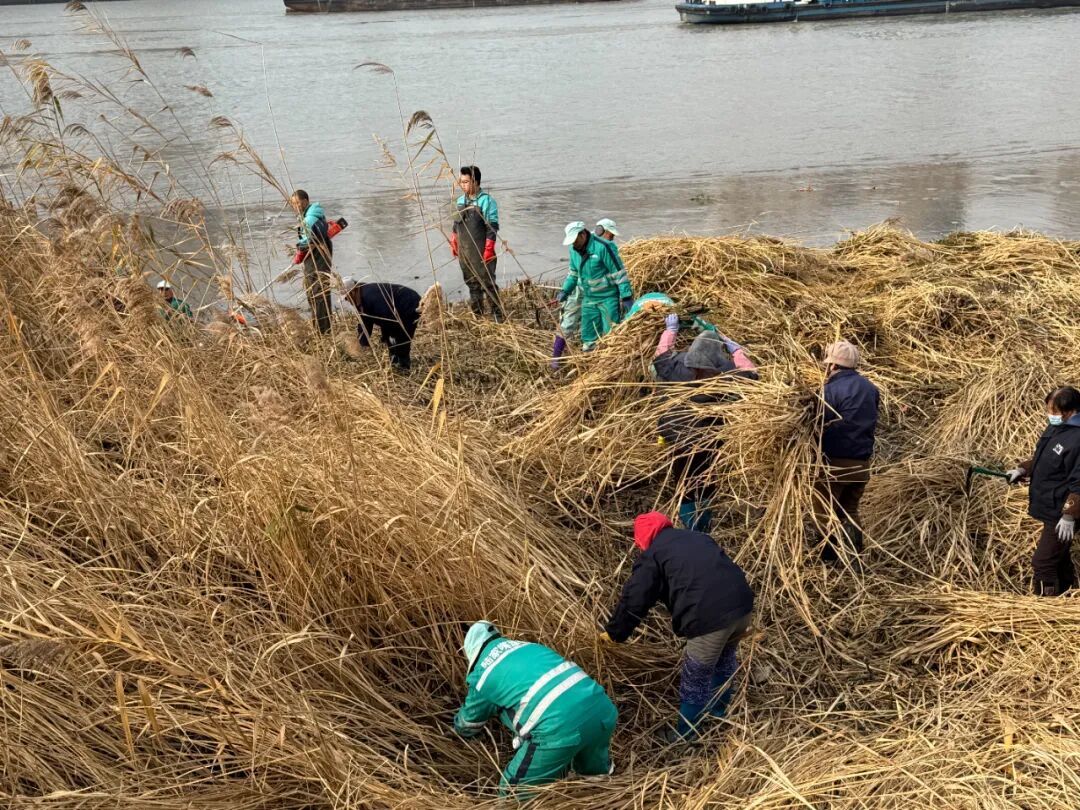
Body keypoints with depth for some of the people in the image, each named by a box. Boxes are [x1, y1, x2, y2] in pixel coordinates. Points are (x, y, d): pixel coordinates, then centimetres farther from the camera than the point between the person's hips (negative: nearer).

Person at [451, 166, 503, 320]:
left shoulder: (486, 201, -13)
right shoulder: (461, 200, 9)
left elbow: (492, 227, -14)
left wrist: (489, 249, -17)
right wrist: (453, 242, 17)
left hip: (481, 252, -7)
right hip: (464, 251, 7)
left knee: (487, 283, -2)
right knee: (472, 284, 14)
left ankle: (497, 314, 7)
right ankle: (477, 314, 24)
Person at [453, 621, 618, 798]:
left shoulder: (482, 674, 17)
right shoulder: (528, 647, 32)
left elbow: (467, 725, 36)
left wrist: (459, 726, 61)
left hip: (560, 726, -6)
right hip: (601, 707, 6)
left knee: (515, 794, 11)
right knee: (595, 775, 34)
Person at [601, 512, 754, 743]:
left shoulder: (653, 555, 7)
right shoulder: (698, 537, 26)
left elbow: (634, 599, 7)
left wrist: (614, 633, 20)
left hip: (710, 618, -7)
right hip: (743, 604, 7)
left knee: (696, 680, 12)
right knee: (725, 658, 32)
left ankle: (685, 735, 30)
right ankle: (719, 710, 53)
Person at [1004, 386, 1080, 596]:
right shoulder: (1055, 427, 4)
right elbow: (1040, 458, 21)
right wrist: (1023, 470, 7)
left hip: (1062, 514, -10)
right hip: (1051, 509, 10)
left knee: (1043, 562, -5)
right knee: (1059, 558, 24)